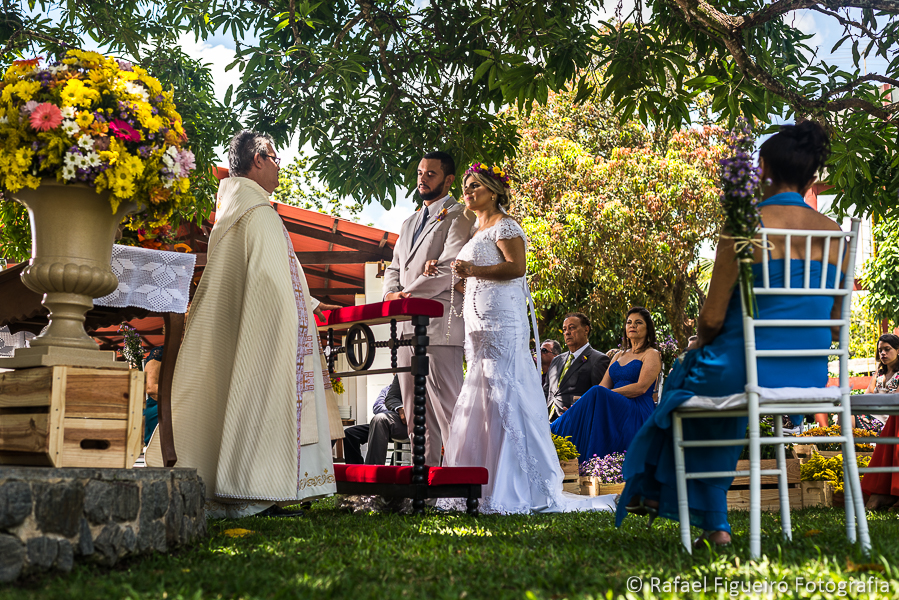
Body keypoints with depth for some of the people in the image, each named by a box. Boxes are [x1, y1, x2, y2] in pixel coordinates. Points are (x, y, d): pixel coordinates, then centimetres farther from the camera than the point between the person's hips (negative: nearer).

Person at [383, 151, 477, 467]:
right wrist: (391, 294, 2)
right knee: (416, 415, 8)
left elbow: (449, 266, -12)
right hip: (406, 327, 8)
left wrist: (408, 294, -9)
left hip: (438, 326, -8)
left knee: (446, 406, -11)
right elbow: (394, 268, 25)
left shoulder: (458, 216, 0)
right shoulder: (408, 224, 26)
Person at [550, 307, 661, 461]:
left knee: (598, 393, -31)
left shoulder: (651, 354, 4)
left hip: (638, 413, -6)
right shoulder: (619, 355, 25)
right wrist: (586, 399, -8)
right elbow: (603, 385, 14)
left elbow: (641, 387, -11)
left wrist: (606, 395, -17)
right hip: (615, 410, 6)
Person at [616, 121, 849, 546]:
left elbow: (712, 318, -12)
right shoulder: (834, 233, 2)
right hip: (812, 379, 5)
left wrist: (701, 343, 10)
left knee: (688, 373, 28)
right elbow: (833, 320, 9)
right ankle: (714, 521, 38)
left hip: (749, 371, -5)